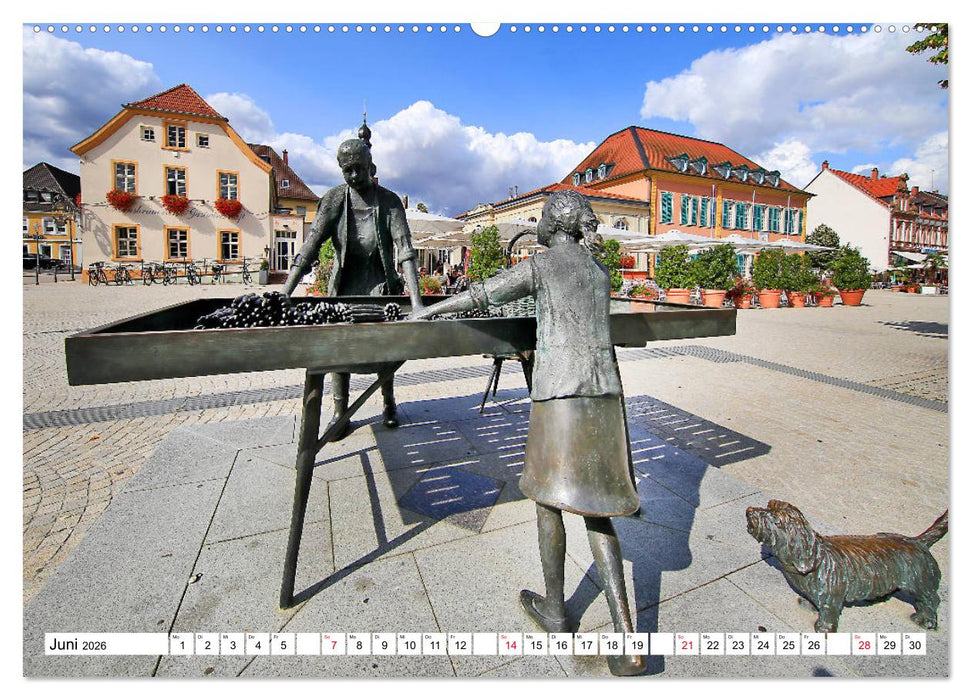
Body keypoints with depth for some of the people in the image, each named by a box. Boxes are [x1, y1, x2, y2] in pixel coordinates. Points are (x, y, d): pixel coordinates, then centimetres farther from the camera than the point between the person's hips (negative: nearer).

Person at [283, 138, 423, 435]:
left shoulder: (388, 201, -7)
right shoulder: (334, 199, -4)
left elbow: (405, 249, -18)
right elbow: (310, 247, -11)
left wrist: (415, 301, -32)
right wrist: (284, 294, -21)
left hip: (379, 282, -1)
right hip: (344, 282, 2)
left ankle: (388, 402, 22)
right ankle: (339, 410, 11)